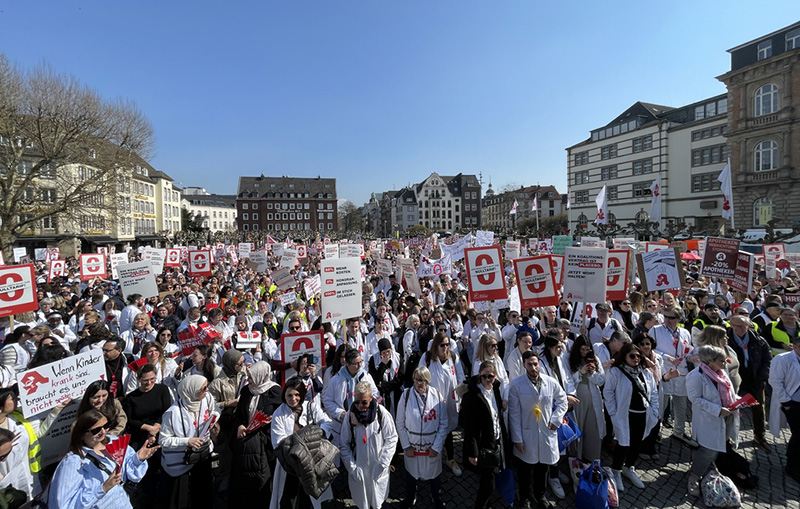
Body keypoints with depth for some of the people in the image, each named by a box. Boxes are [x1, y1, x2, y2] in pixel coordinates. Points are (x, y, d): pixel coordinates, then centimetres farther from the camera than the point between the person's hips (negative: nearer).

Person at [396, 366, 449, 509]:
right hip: (412, 447, 0)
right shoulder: (406, 395, -15)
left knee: (435, 475, 20)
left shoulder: (438, 397, -14)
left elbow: (443, 424, -7)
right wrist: (406, 446, -7)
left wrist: (436, 447, -9)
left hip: (432, 447, 0)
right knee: (411, 475, 21)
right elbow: (400, 424, -7)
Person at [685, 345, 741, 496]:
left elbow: (729, 393, 16)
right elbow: (696, 399, -21)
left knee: (717, 448, 18)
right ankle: (693, 478, 10)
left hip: (725, 419, 8)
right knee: (709, 450, -6)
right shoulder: (696, 376, -22)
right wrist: (718, 410, -24)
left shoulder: (721, 373, 4)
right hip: (709, 421, -8)